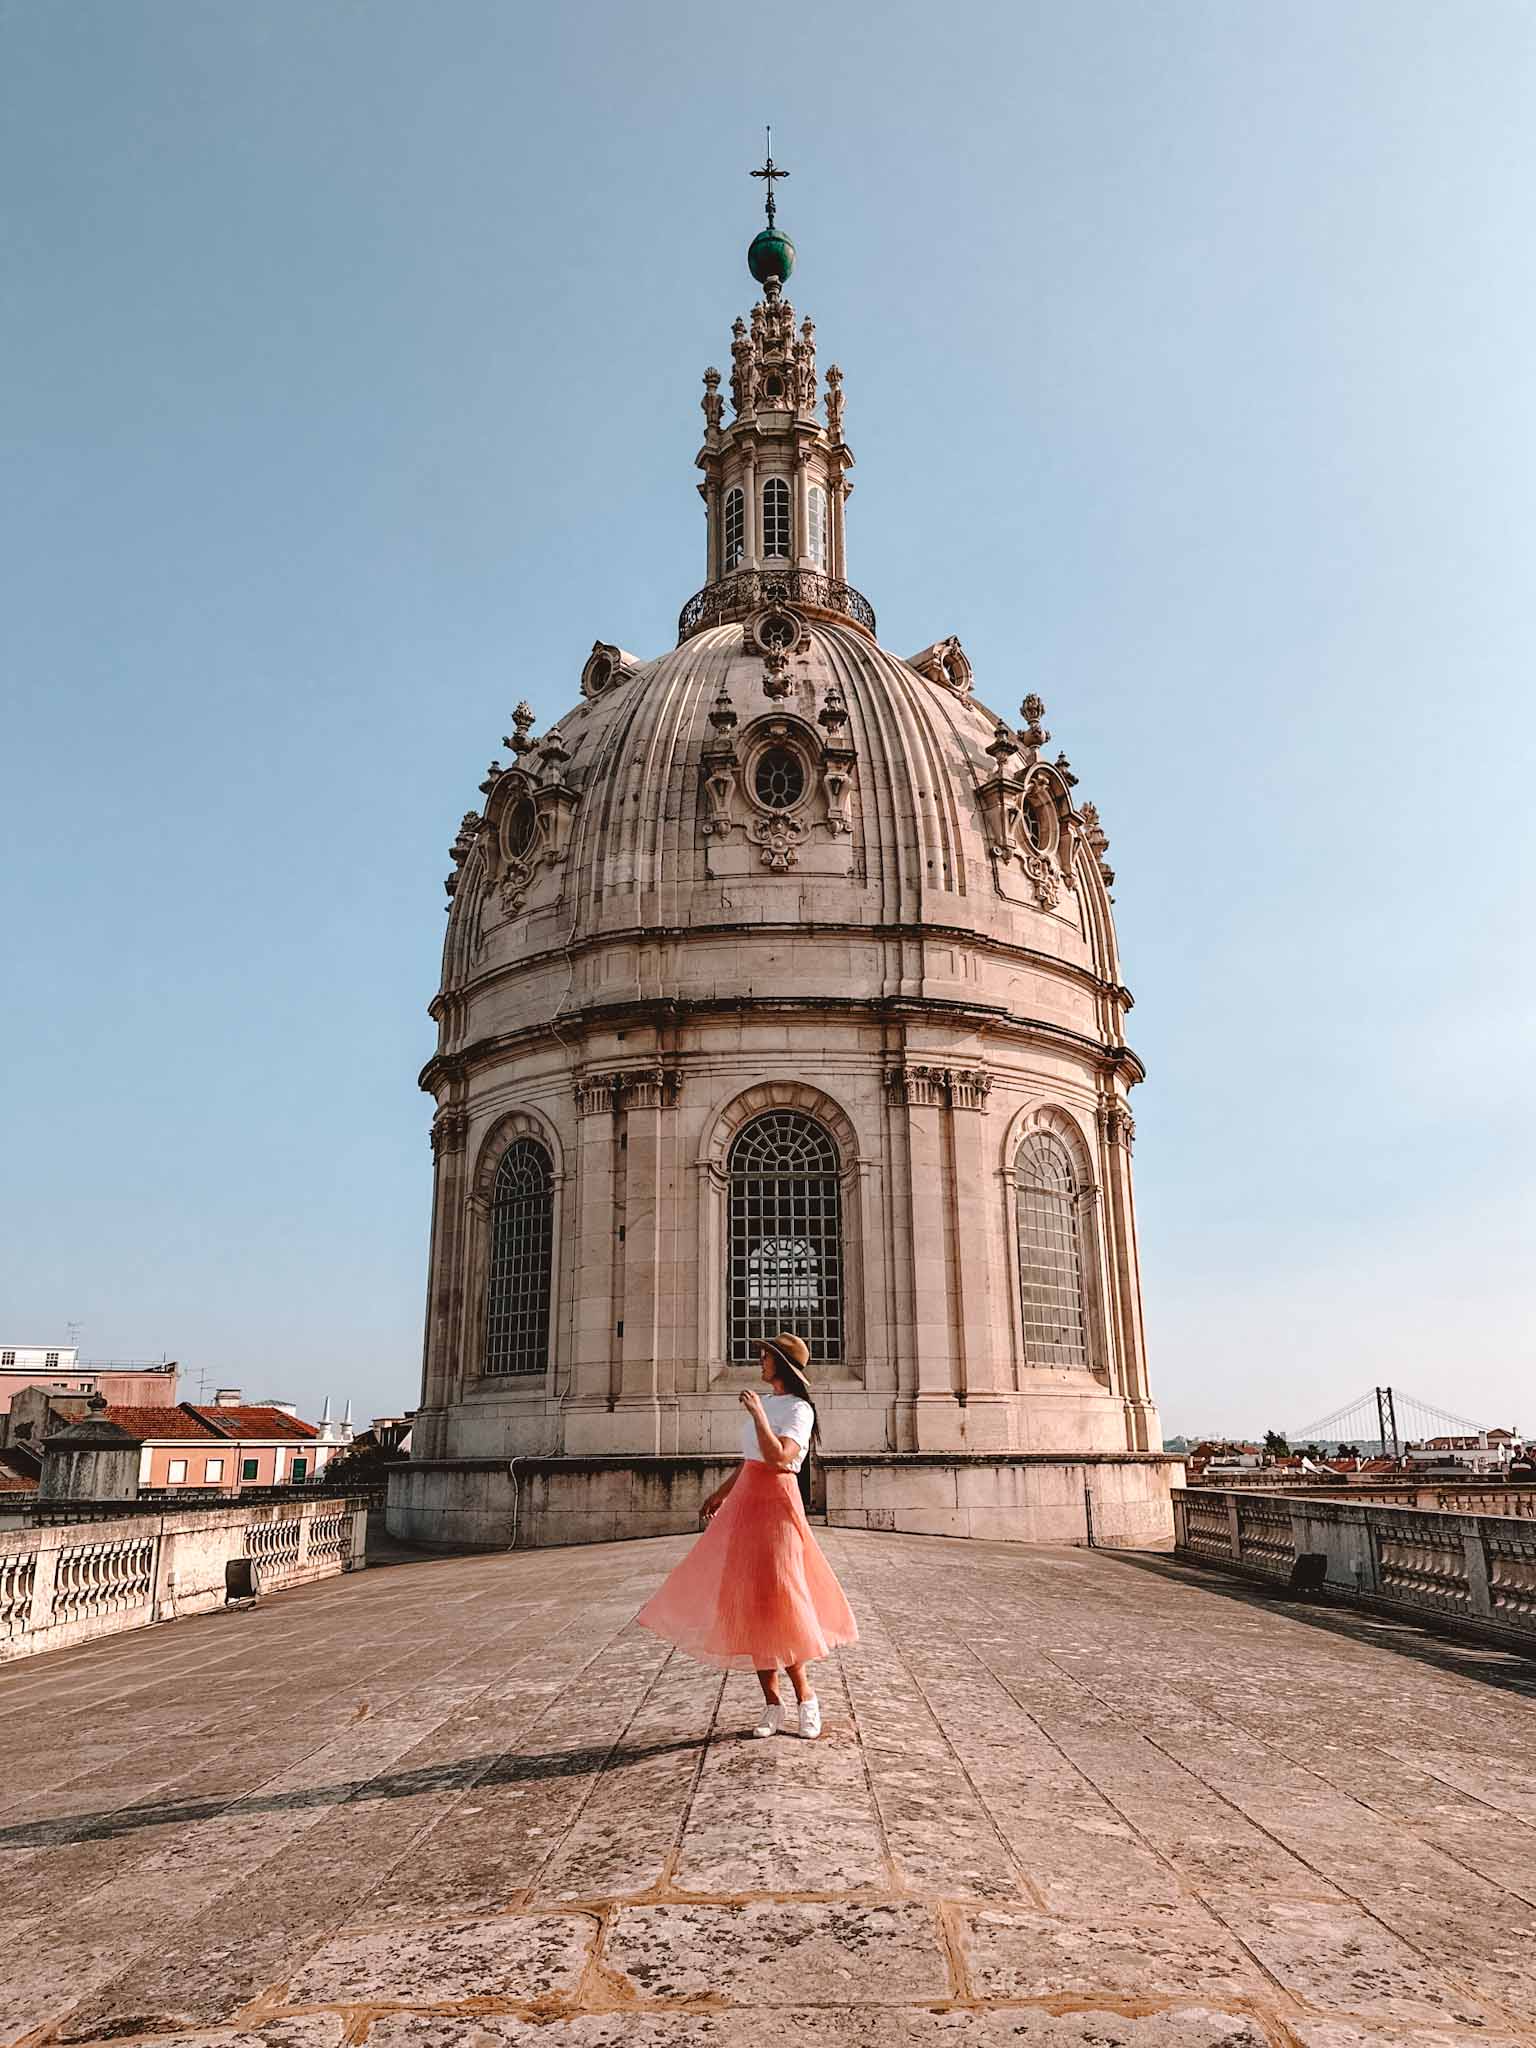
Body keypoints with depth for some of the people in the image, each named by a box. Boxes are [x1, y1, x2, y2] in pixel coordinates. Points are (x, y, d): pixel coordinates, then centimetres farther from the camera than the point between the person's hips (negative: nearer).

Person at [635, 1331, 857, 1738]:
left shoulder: (798, 1409, -10)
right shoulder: (765, 1401, 14)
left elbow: (778, 1457, -24)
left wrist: (758, 1414, -22)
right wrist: (721, 1493, 27)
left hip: (775, 1505, -8)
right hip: (745, 1503, 8)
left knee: (773, 1603, -6)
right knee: (746, 1602, 6)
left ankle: (806, 1697, 10)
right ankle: (771, 1704, 14)